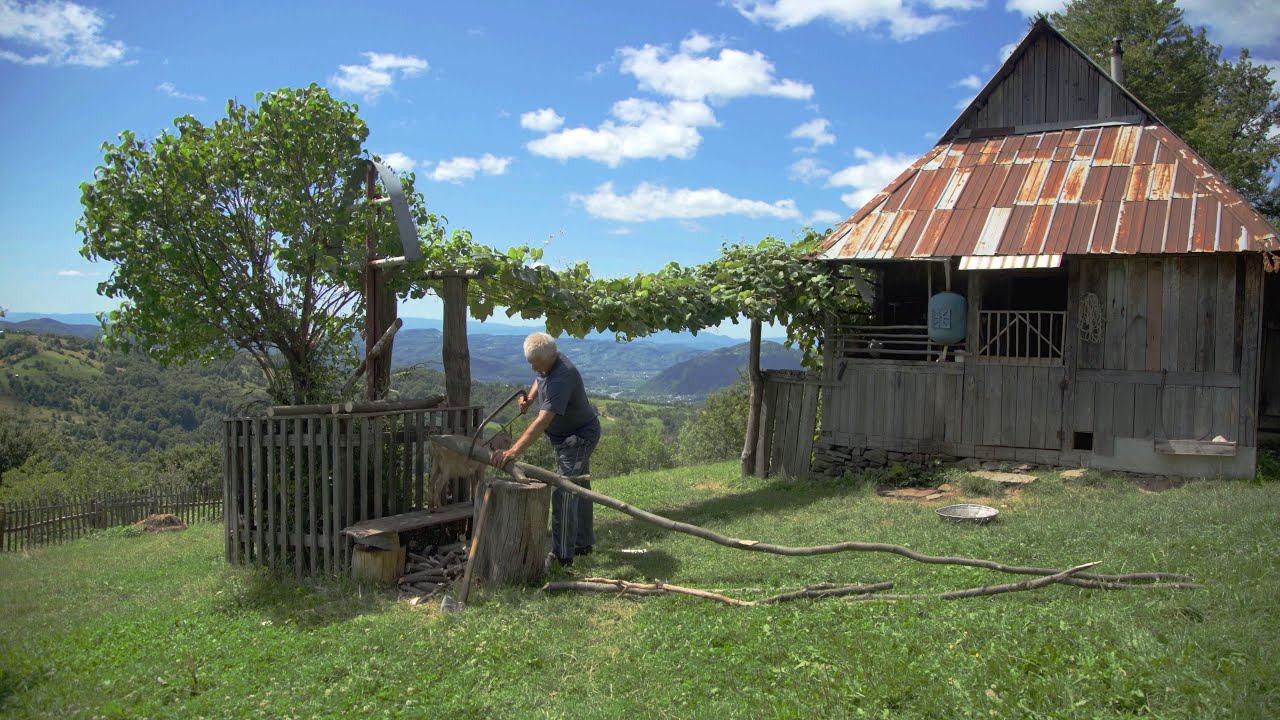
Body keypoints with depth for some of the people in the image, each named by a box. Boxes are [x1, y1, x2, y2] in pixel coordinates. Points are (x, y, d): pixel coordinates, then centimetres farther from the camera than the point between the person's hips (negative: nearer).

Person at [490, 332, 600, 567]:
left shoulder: (563, 376, -35)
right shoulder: (546, 364, -5)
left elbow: (544, 420, -42)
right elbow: (539, 380, 22)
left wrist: (514, 451, -48)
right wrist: (529, 399, 0)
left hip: (579, 437, -10)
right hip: (570, 435, 10)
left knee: (563, 494, -12)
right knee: (579, 488, 19)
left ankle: (563, 555, -5)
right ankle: (584, 543, 33)